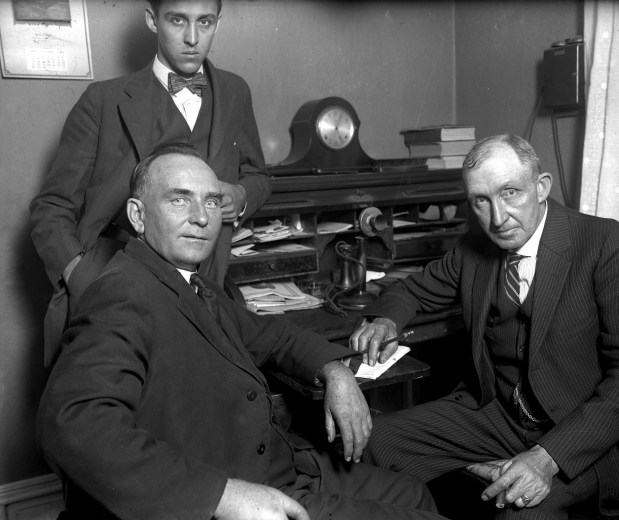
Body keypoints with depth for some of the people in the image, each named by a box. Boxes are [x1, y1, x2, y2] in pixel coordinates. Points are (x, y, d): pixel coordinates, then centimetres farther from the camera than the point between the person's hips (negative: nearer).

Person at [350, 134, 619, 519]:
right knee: (380, 440, -12)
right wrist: (386, 320, -6)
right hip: (494, 411, 5)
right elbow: (418, 289, 18)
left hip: (583, 430, -4)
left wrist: (549, 458, -27)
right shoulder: (474, 246, 1)